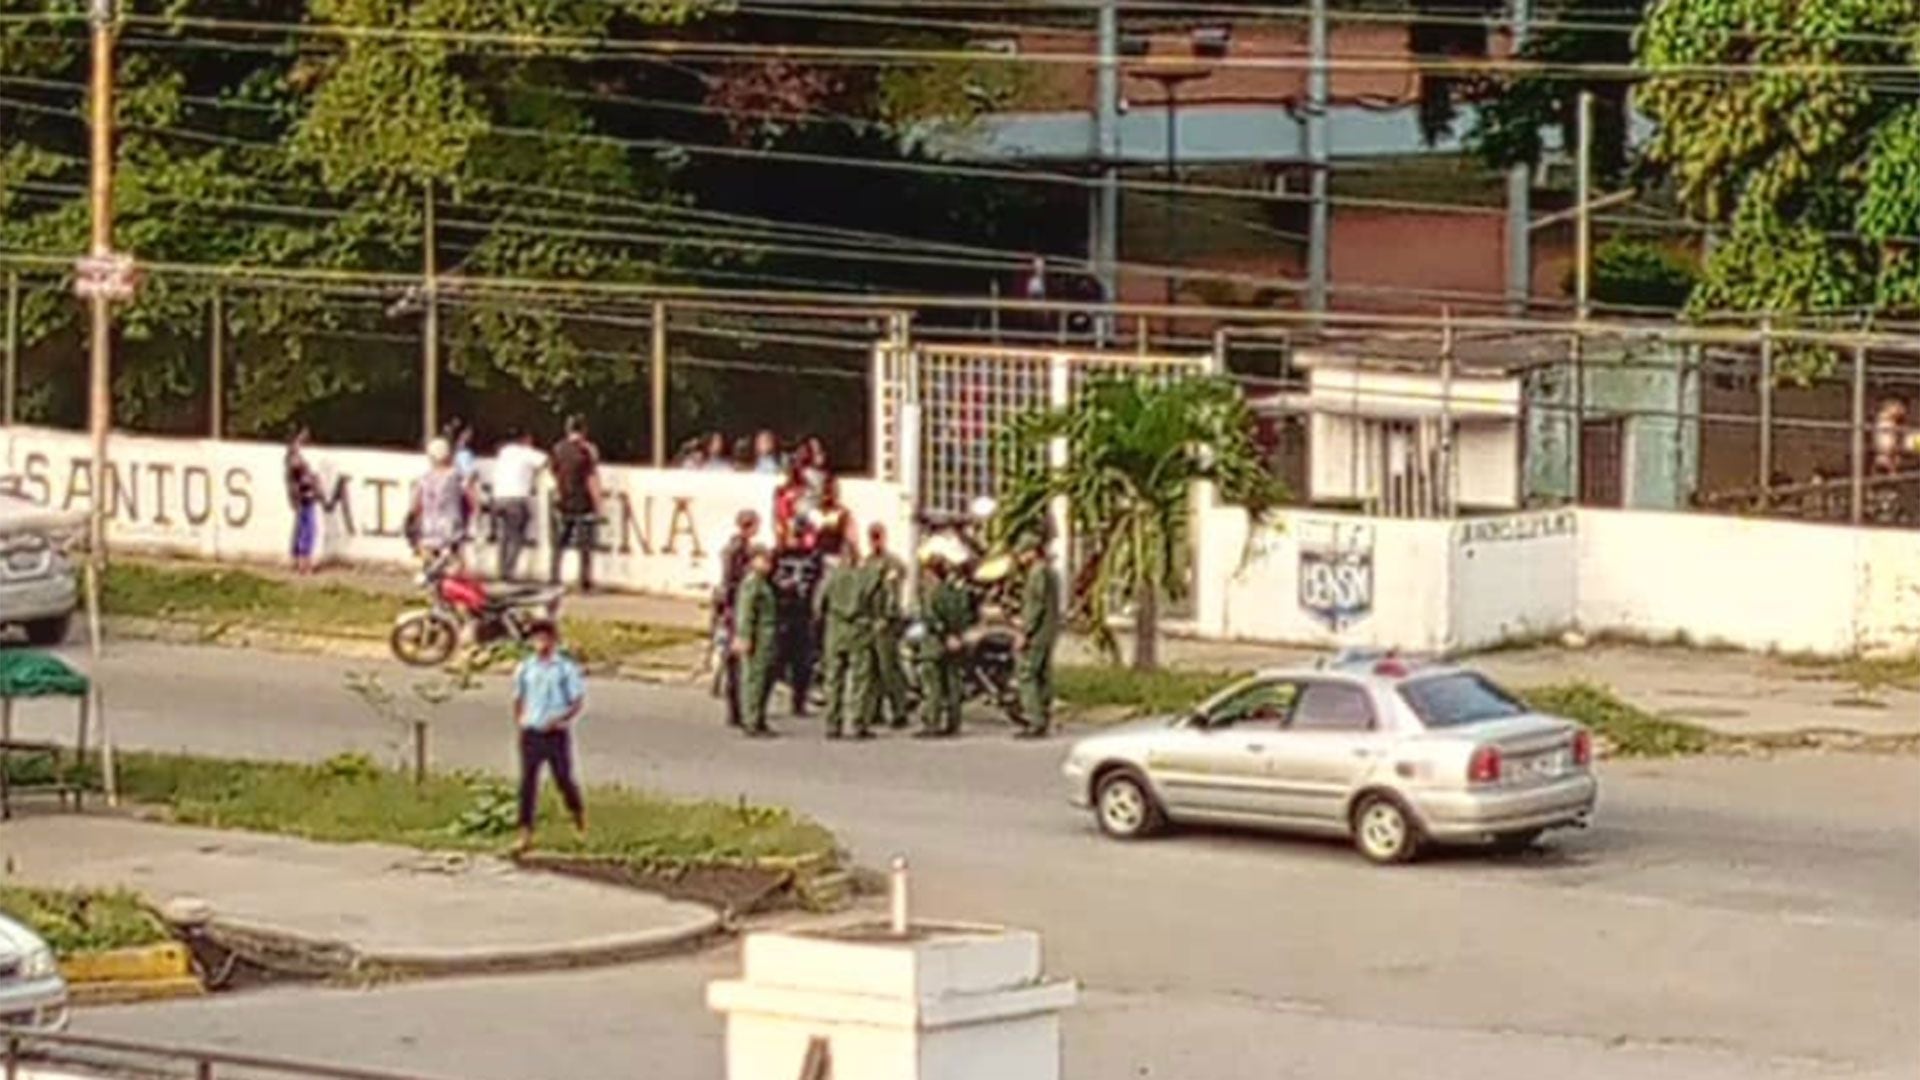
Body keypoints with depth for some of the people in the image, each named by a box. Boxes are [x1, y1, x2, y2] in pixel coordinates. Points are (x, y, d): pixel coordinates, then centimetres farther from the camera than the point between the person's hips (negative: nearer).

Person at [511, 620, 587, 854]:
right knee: (528, 782, -5)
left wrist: (561, 720, -17)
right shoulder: (525, 668, 6)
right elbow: (518, 698, 18)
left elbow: (579, 701, -2)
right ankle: (526, 834, -7)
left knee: (563, 779, 8)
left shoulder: (566, 668, -4)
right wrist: (518, 723, 6)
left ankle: (578, 811, 39)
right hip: (531, 732, 2)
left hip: (556, 733, -2)